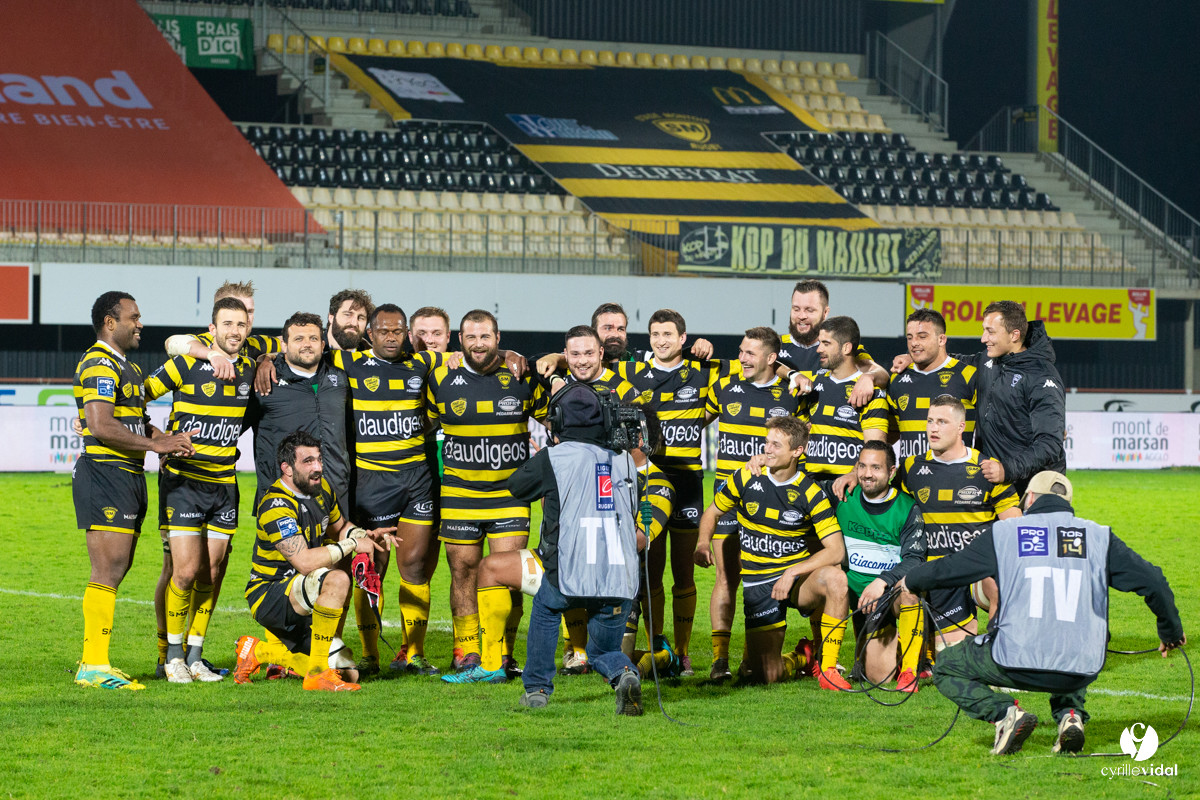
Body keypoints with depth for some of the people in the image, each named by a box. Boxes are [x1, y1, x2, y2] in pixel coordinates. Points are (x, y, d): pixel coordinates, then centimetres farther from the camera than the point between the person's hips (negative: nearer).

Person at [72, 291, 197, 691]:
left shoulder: (127, 367, 22)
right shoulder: (99, 366, -12)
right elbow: (101, 426, -22)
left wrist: (170, 439, 5)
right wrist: (156, 444, -18)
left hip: (129, 477, 11)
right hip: (105, 474, -11)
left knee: (115, 571, 12)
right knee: (108, 572, -12)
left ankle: (93, 663, 16)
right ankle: (94, 666, -12)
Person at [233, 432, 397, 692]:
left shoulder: (321, 488, 5)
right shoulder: (276, 506, -22)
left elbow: (339, 527, 23)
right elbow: (304, 562, -32)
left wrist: (366, 535, 1)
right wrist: (352, 545, -25)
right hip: (268, 596, -9)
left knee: (347, 672, 3)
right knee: (337, 579, -34)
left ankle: (261, 651, 18)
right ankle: (318, 673, -28)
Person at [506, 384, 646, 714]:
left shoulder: (553, 458, 0)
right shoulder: (624, 461, 12)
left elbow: (516, 486, 18)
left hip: (571, 578, -2)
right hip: (622, 580, 2)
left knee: (546, 606, 32)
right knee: (602, 651, 21)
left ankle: (537, 687, 30)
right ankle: (624, 674, -13)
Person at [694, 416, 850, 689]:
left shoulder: (810, 493, -7)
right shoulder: (746, 479, -1)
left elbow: (836, 550, -13)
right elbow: (712, 513, 16)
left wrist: (792, 573, -22)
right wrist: (704, 543, -5)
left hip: (799, 577, -1)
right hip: (758, 583, 1)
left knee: (835, 577, -38)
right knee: (765, 675, -13)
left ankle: (827, 668, -20)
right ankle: (801, 659, 26)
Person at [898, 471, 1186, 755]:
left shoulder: (1003, 533, 9)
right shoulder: (1099, 536, 12)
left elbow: (949, 569, 19)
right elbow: (1152, 581, 11)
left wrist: (911, 582, 41)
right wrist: (1171, 631, 28)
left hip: (1017, 663, -3)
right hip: (1081, 672, 3)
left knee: (945, 669, 23)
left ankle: (1005, 713, -3)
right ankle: (1070, 714, 10)